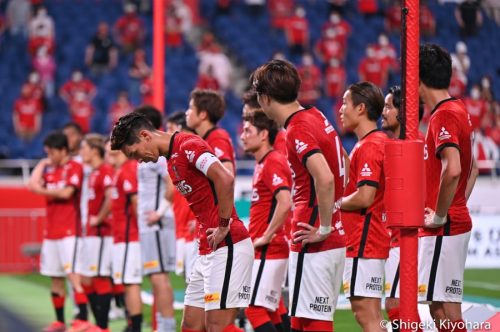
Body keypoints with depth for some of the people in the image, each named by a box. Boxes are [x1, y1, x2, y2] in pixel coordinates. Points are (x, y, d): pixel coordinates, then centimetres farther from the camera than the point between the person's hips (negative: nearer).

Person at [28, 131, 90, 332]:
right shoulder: (49, 169, 16)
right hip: (51, 231, 8)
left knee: (73, 274, -14)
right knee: (55, 278, 9)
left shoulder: (74, 168, -5)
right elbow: (33, 185, 4)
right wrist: (42, 164, 8)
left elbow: (66, 192, -16)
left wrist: (45, 190, -3)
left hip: (70, 231, -8)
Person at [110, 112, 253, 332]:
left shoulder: (188, 145, -11)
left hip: (227, 247, -10)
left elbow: (225, 178, -24)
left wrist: (224, 226, -18)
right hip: (207, 251, 10)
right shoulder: (172, 159, 19)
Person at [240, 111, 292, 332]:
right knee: (272, 311, 12)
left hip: (267, 252, -10)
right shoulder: (262, 164, 16)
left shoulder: (272, 163, -15)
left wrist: (266, 237, -22)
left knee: (255, 308, -11)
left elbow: (285, 203, -28)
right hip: (264, 252, 10)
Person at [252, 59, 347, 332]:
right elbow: (341, 163, 27)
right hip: (336, 240, 9)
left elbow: (325, 179, -30)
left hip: (314, 245, -9)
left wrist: (323, 228, -20)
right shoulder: (316, 117, 12)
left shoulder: (298, 130, -16)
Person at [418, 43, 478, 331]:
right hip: (458, 220, 10)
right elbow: (472, 169, 25)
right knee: (444, 307, 12)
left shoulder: (443, 116, -15)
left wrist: (440, 215, -20)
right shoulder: (460, 110, 15)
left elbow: (452, 170, -29)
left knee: (444, 307, -8)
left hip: (444, 227, -10)